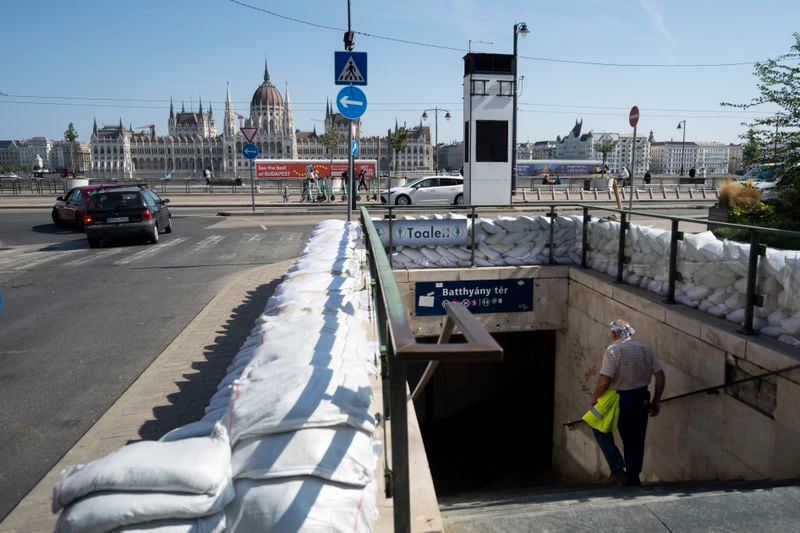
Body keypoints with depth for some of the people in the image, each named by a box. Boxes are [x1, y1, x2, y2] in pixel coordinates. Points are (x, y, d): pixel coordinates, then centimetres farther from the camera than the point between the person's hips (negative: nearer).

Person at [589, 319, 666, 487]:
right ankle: (633, 480, 22)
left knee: (600, 429, 15)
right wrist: (656, 401, 13)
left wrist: (594, 398, -5)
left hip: (620, 400, -5)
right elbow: (660, 376, 4)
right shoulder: (646, 349, 4)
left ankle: (618, 468, 4)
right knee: (636, 441, 16)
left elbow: (604, 381, -20)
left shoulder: (613, 350, -14)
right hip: (642, 401, 5)